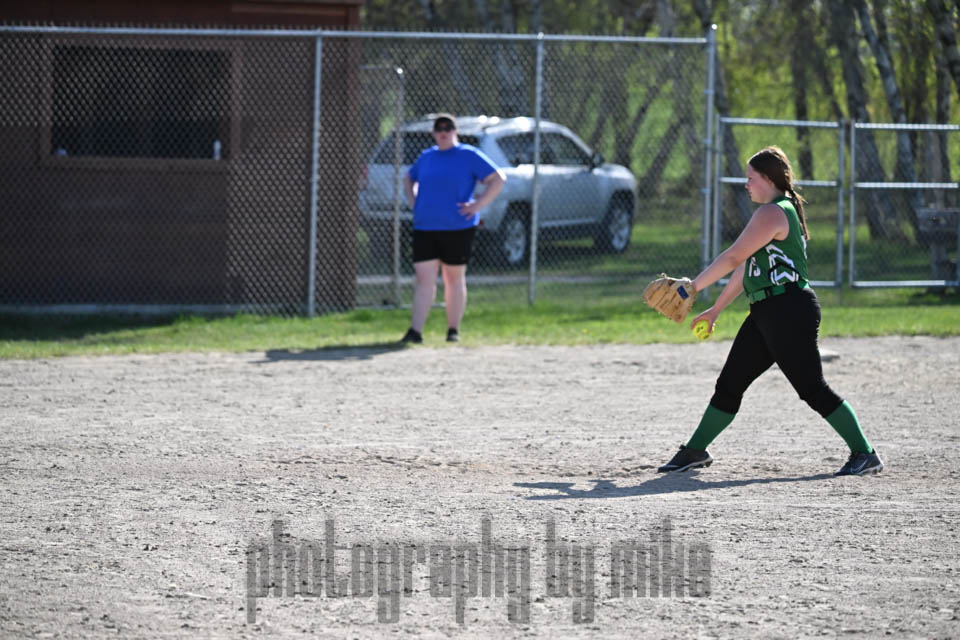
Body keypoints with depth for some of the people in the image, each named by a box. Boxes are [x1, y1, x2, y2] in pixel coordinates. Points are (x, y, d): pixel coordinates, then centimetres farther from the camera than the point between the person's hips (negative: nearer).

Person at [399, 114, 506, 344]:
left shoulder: (469, 155, -1)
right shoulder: (426, 157, 13)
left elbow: (498, 179, -4)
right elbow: (408, 179, 32)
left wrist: (477, 205, -11)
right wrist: (413, 203, 15)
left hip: (458, 228, -3)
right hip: (425, 227, 3)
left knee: (454, 279, 6)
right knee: (424, 279, -4)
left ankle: (453, 329, 14)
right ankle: (415, 331, -8)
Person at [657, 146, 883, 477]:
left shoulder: (772, 213, -13)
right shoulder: (779, 211, 19)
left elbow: (733, 258, -16)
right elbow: (747, 267, 24)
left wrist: (691, 288, -10)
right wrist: (716, 309, 27)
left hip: (790, 313, -10)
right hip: (766, 314, 10)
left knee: (814, 390, -7)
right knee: (729, 384, 11)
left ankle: (864, 454, -1)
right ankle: (695, 451, 18)